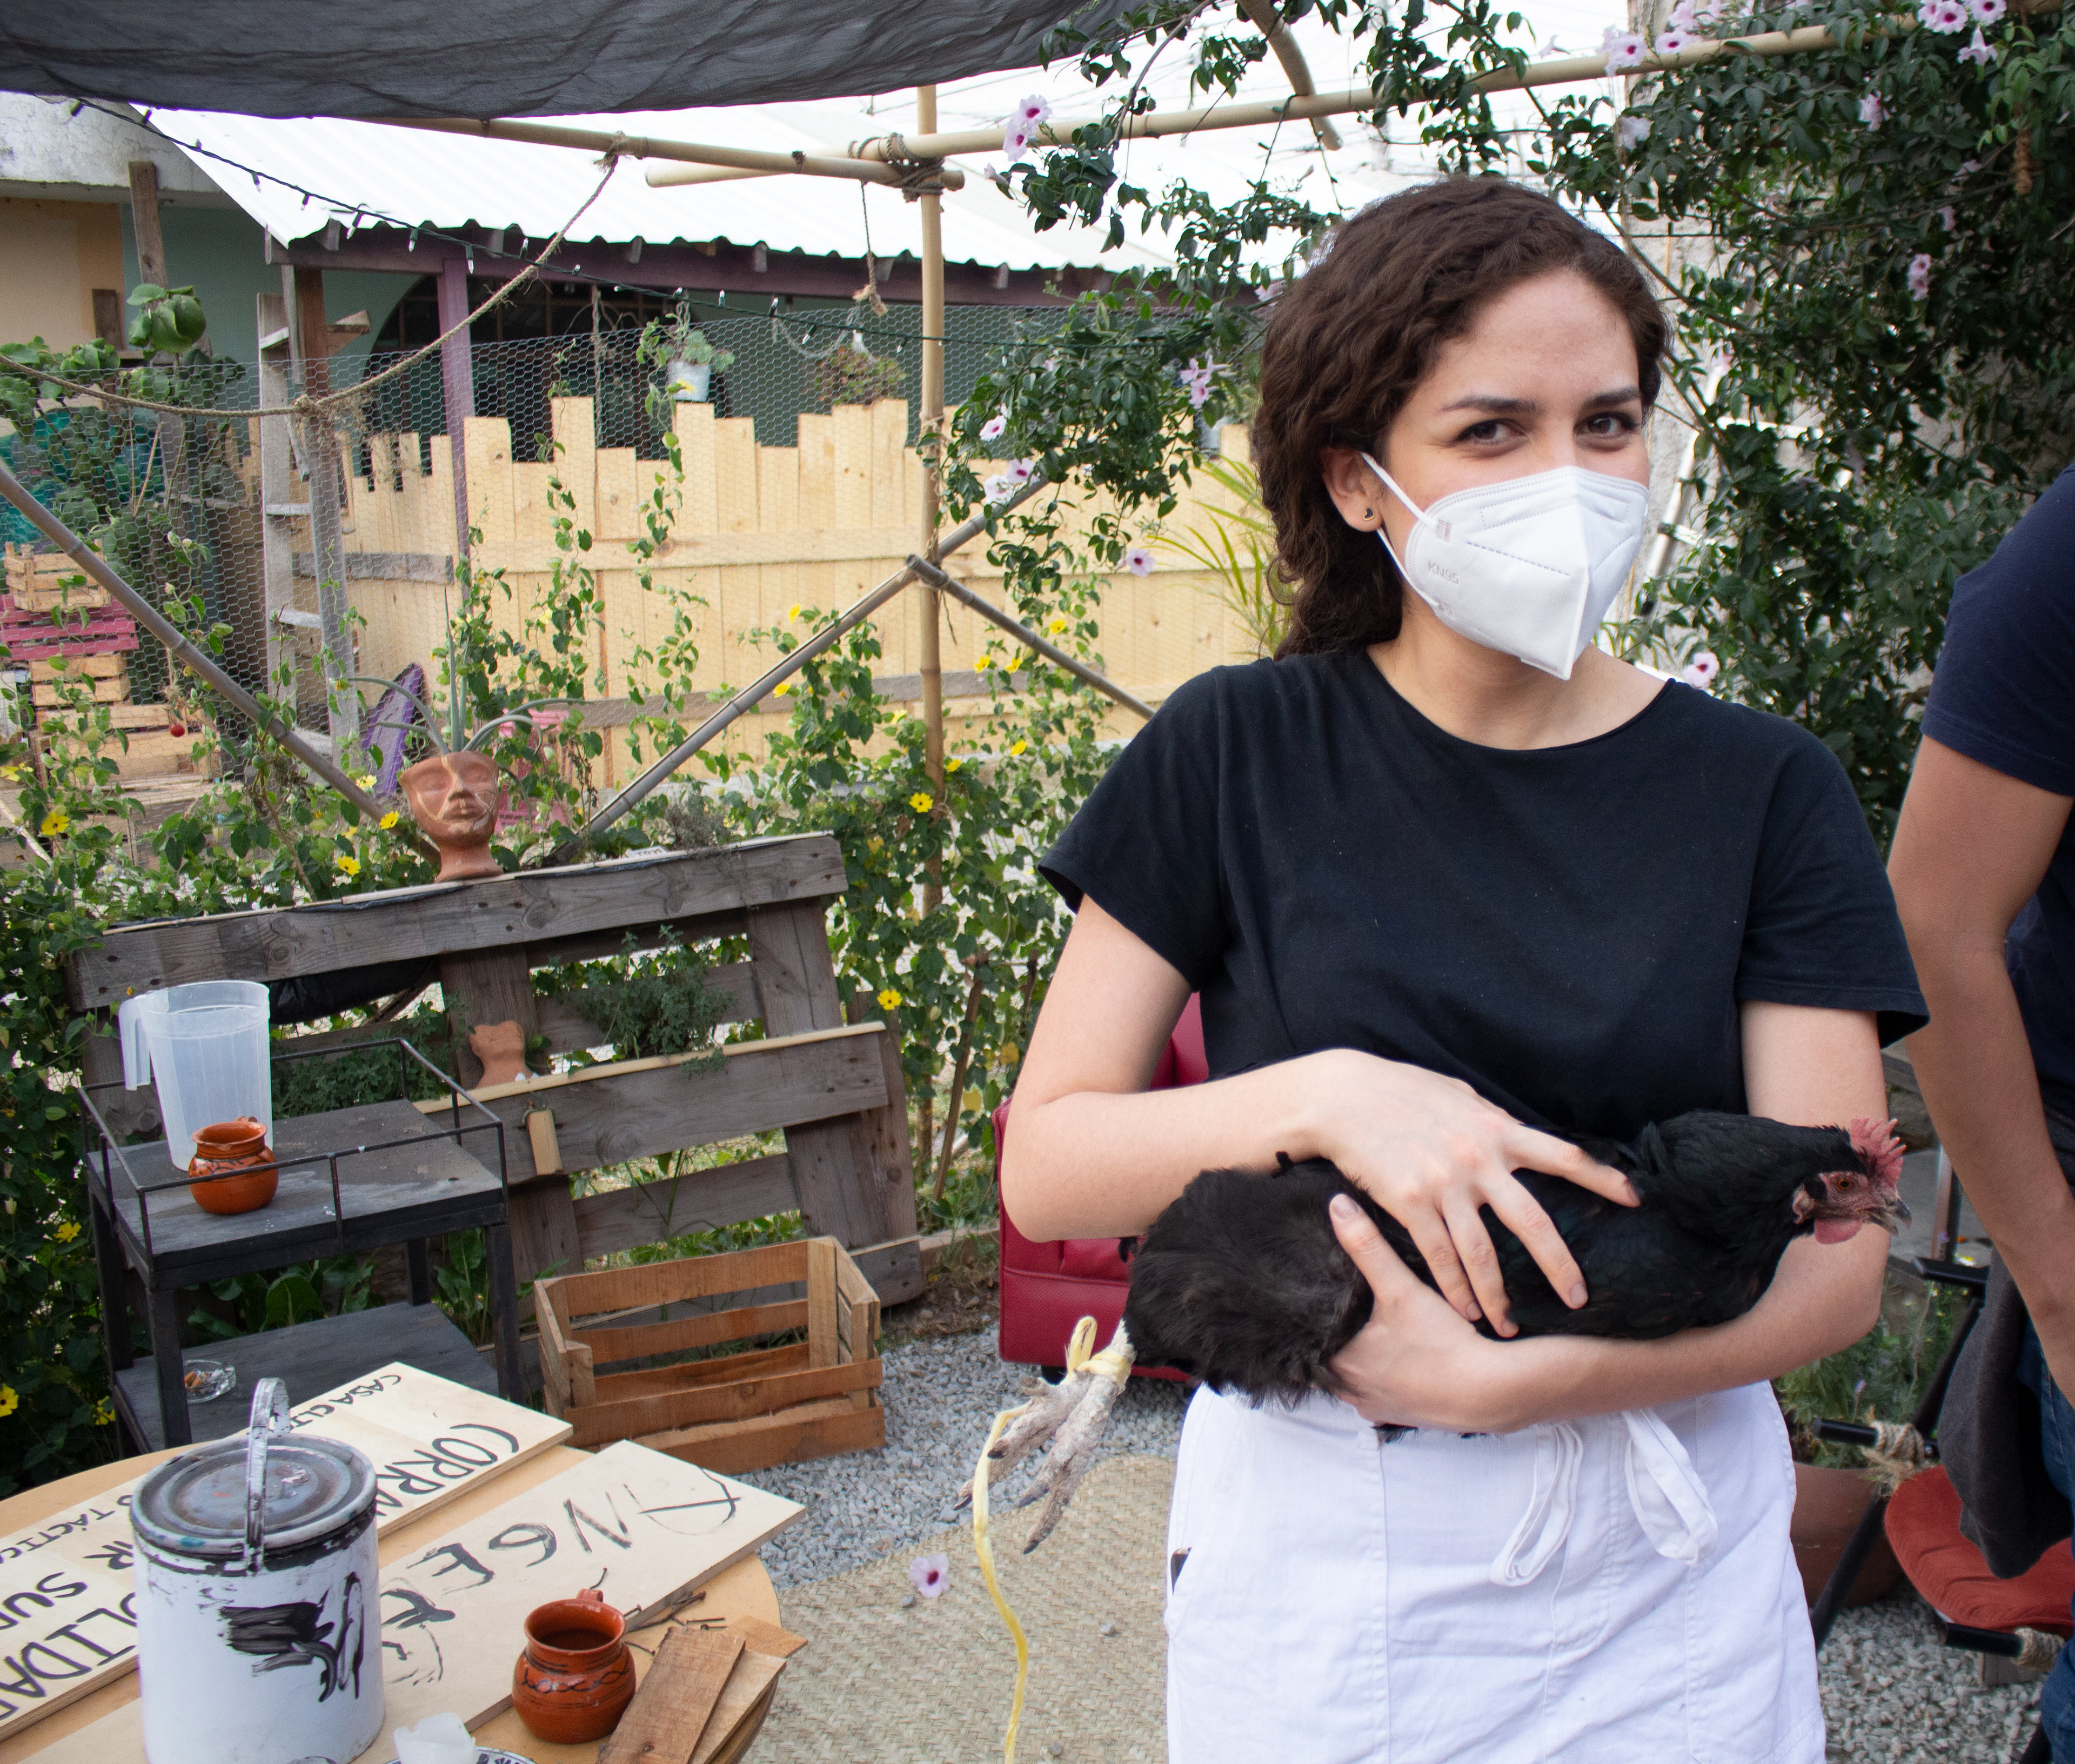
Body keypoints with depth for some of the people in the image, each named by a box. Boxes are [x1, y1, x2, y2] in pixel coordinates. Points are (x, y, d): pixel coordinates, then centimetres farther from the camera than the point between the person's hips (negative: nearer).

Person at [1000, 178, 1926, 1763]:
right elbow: (1046, 1165, -7)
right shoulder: (1238, 755, -6)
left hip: (1661, 1561, 1)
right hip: (1316, 1544, -1)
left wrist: (1497, 1381, -21)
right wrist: (1330, 1096, -23)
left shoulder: (1764, 790, -4)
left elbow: (1835, 1257, -8)